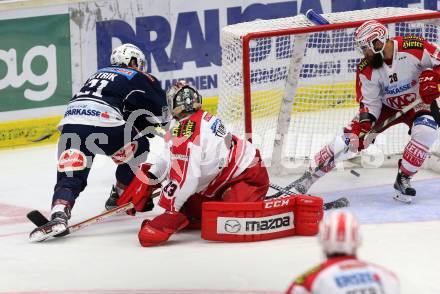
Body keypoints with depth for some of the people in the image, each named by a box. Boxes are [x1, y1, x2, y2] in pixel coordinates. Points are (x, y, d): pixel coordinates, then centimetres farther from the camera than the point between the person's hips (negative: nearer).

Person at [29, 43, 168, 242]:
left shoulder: (99, 74, 37)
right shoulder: (137, 77, 19)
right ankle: (120, 196, 29)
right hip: (102, 122, -5)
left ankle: (59, 214, -31)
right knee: (138, 147, 23)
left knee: (69, 176, -5)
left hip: (70, 122, 5)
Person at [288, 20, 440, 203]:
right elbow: (370, 102, -10)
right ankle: (309, 176, 0)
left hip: (417, 104, -2)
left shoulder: (414, 47, -27)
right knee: (350, 137, -9)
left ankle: (403, 180, -14)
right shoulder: (366, 69, -16)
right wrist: (365, 121, -26)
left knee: (425, 132, -33)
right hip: (386, 106, 2)